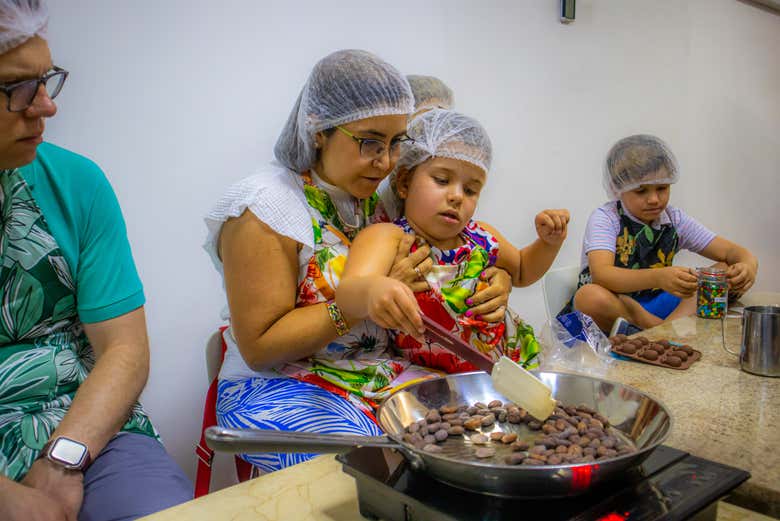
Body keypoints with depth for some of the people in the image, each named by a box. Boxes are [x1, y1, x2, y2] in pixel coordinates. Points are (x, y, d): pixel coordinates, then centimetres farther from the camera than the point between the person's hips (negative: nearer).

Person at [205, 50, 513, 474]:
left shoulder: (379, 201, 7)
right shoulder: (264, 207, -12)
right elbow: (259, 348, -15)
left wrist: (495, 281, -4)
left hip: (383, 374, 6)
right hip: (280, 387, -6)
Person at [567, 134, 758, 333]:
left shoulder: (675, 220, 6)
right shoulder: (605, 218, -10)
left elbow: (729, 251, 5)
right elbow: (601, 275, -28)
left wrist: (748, 265, -21)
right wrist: (658, 278, -45)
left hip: (656, 306, 5)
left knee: (727, 272, -8)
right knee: (590, 296, -39)